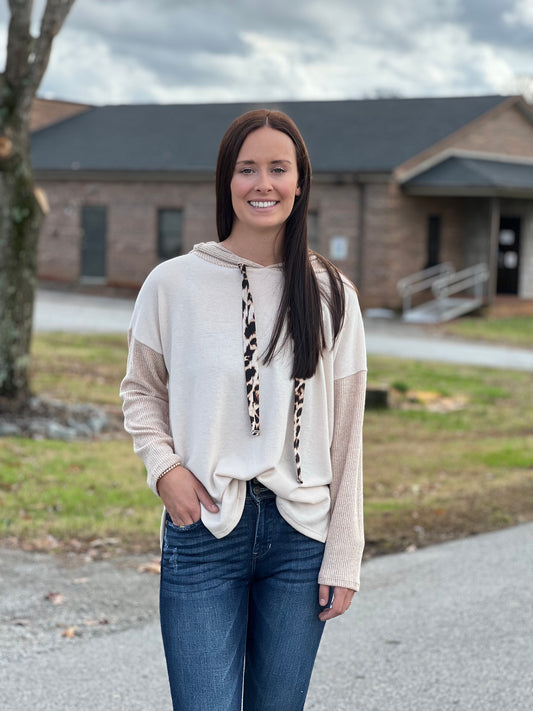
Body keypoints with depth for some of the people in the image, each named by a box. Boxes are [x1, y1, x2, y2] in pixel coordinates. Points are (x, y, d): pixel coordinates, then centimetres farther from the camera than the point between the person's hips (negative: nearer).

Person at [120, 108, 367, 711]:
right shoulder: (173, 284, -1)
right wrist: (163, 467, -6)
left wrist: (343, 558, 2)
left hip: (300, 532, 2)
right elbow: (141, 389, 13)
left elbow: (345, 436, 5)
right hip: (202, 529, -1)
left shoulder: (330, 295, 2)